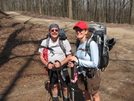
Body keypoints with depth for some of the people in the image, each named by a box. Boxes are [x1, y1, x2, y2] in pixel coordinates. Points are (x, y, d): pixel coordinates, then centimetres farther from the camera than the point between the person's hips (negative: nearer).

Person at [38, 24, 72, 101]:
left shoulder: (65, 42, -16)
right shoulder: (44, 42, -10)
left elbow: (69, 56, -11)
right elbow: (41, 56, -2)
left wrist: (61, 63, -25)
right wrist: (47, 64, -20)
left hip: (62, 68, -2)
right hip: (51, 69, 2)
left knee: (65, 86, 10)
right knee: (53, 85, 20)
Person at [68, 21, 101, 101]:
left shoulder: (92, 44, -24)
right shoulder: (78, 43, -3)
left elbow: (94, 64, -27)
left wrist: (78, 61, -26)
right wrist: (73, 63, -7)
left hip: (91, 75, -6)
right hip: (81, 74, 6)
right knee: (85, 94, 26)